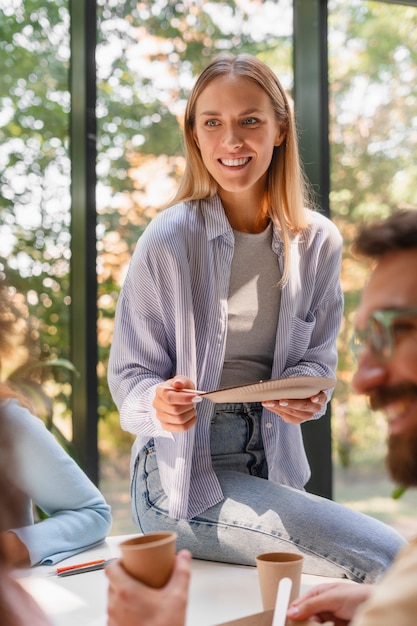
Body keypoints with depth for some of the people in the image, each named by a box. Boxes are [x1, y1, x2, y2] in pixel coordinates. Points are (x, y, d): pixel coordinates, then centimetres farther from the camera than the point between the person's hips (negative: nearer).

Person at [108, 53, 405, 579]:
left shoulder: (318, 242, 0)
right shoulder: (167, 240, -13)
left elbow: (316, 357, 9)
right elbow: (130, 375, -7)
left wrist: (307, 395, -14)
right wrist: (160, 403, -30)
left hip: (272, 467, 5)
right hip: (180, 478, -5)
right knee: (390, 562, -16)